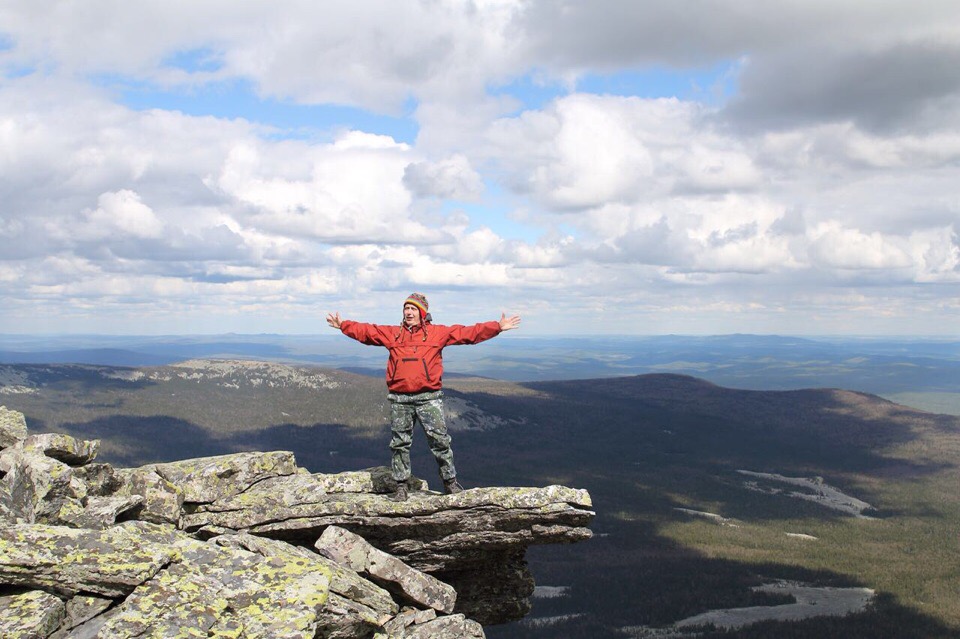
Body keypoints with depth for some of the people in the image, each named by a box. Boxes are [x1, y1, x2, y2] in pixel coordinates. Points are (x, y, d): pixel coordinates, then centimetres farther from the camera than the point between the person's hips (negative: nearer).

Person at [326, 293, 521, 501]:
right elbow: (364, 331, 17)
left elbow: (469, 333, 0)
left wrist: (497, 327, -4)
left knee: (439, 439, -2)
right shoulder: (392, 333, 11)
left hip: (429, 397, -2)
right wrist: (342, 325, 13)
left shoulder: (438, 333, 3)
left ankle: (450, 482, 11)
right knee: (399, 443, 6)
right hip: (399, 399, 2)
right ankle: (401, 486, 16)